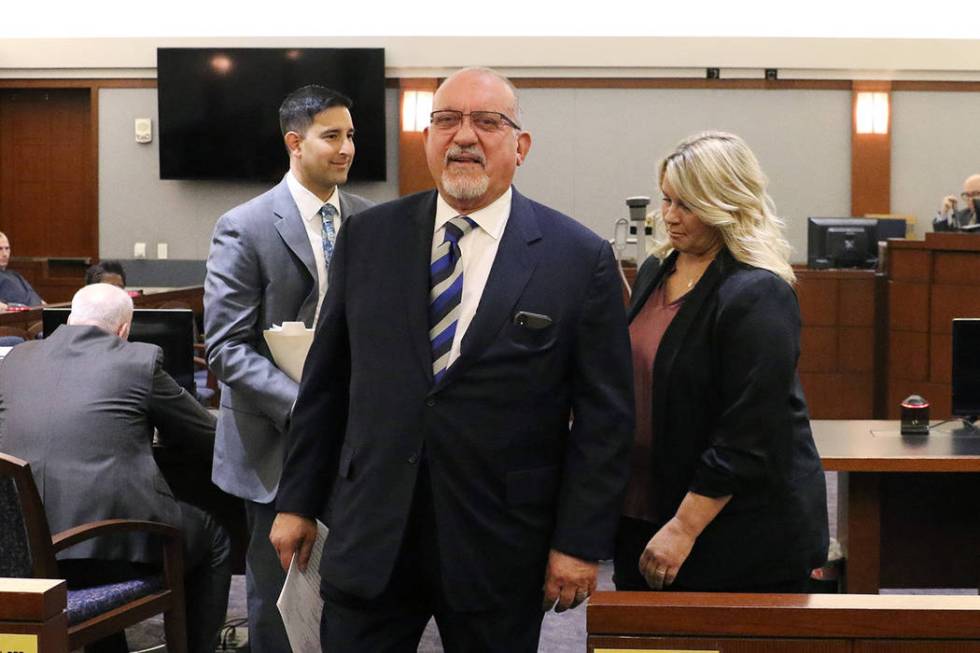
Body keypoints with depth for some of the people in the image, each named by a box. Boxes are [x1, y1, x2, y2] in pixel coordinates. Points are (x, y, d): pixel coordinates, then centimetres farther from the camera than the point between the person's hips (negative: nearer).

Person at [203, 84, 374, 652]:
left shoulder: (369, 220, 5)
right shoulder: (245, 228, -9)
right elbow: (226, 349, -13)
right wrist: (304, 406, -24)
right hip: (280, 442, -4)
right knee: (277, 590, 8)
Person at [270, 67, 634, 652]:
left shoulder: (581, 258, -4)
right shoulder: (367, 238, 4)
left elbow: (604, 417, -4)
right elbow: (325, 381, 9)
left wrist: (580, 542, -6)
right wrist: (299, 502, 9)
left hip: (499, 552, -2)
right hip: (369, 537, 2)